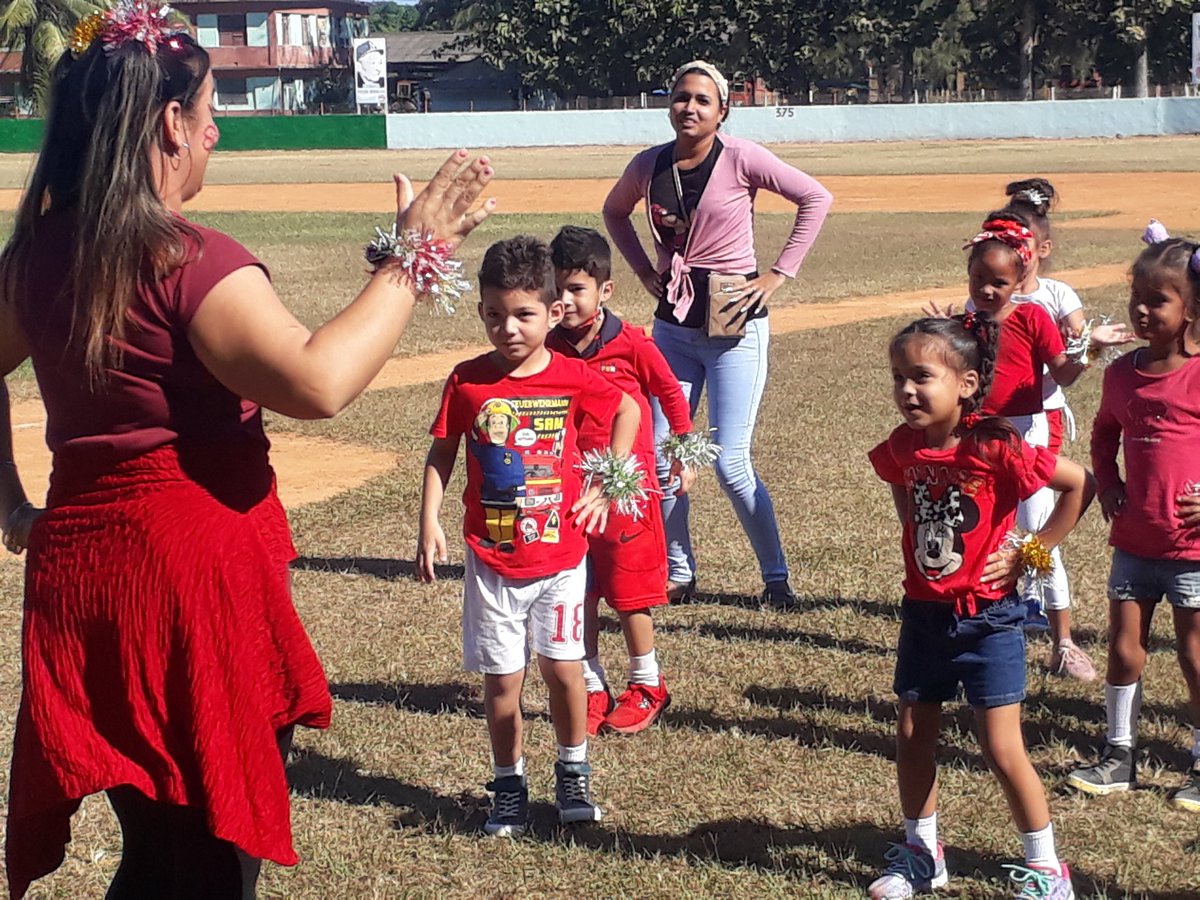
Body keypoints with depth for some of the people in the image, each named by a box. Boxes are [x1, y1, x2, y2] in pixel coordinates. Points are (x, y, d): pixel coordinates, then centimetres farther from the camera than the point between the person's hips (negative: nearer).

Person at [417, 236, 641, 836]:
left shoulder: (574, 378, -6)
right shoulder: (467, 382, -5)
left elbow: (628, 411, 11)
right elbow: (441, 454, 3)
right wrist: (429, 523, -5)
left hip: (560, 554, 0)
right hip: (491, 560, 0)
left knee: (562, 666, 2)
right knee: (501, 678, 5)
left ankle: (573, 773, 24)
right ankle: (509, 785, 22)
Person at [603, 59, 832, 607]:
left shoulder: (741, 159, -11)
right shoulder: (648, 166, 1)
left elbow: (816, 198, -8)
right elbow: (614, 212, 21)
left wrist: (779, 274, -10)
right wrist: (644, 270, 9)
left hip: (735, 325, -5)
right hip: (672, 325, 5)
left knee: (731, 465, -7)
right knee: (660, 457, 5)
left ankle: (776, 576, 10)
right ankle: (678, 572, 22)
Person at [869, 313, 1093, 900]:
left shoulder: (995, 448, -21)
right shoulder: (903, 447, -4)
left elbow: (1079, 484, -14)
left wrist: (1030, 552, -12)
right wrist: (915, 534, 7)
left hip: (987, 619, -6)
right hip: (924, 614, 6)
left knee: (1003, 751, -2)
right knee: (912, 740, 13)